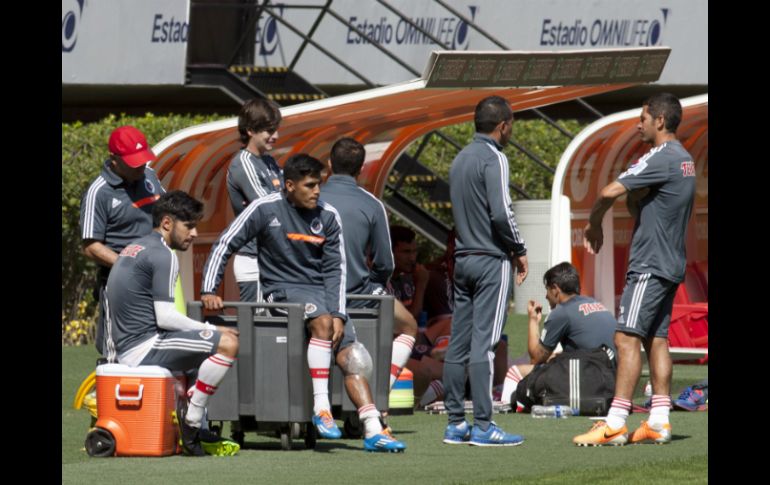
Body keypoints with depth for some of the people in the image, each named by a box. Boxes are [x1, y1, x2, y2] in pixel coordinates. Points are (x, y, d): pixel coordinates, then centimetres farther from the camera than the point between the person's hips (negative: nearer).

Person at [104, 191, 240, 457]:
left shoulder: (132, 249, 20)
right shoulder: (163, 255, -11)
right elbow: (165, 317, -16)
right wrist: (212, 330, -5)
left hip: (124, 350, 10)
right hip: (143, 349, -10)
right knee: (227, 343, -22)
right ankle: (191, 419, -14)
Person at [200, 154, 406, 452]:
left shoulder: (328, 216, 4)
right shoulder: (265, 209, -5)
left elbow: (335, 269, 4)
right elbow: (225, 245, -1)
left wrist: (338, 314, -8)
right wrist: (209, 291, -10)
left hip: (321, 290, 4)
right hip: (282, 290, -4)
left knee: (351, 356, -11)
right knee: (322, 321, -34)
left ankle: (373, 431, -14)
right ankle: (321, 407, -35)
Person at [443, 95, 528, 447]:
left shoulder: (460, 160, 15)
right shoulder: (493, 159, -11)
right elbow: (501, 213, -19)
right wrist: (519, 250, -5)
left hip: (463, 258, 8)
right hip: (491, 260, -8)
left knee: (458, 345, 7)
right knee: (484, 344, -9)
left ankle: (455, 424, 9)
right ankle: (483, 425, -10)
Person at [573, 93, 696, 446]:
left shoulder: (661, 159, -15)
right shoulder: (684, 160, 15)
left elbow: (610, 192, -20)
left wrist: (593, 224, -3)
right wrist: (635, 196, -1)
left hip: (651, 264, -10)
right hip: (671, 264, 10)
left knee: (627, 338, -12)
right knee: (656, 340, 10)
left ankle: (615, 424, -17)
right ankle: (659, 422, 9)